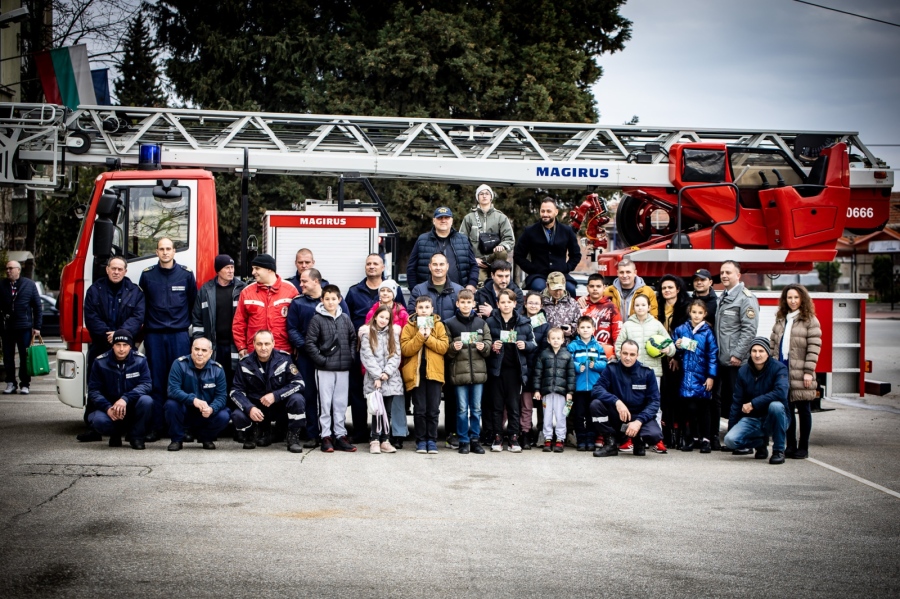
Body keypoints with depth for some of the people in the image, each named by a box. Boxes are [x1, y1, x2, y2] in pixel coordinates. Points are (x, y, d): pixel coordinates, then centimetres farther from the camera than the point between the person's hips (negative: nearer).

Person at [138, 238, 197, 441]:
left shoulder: (186, 274, 6)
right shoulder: (147, 275, 7)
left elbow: (193, 302, 10)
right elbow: (140, 305, 11)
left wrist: (188, 324, 7)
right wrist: (143, 325, 8)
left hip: (179, 335, -1)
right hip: (154, 335, 1)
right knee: (156, 382, 1)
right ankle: (157, 426, 5)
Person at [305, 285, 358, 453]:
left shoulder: (345, 318, 9)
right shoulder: (317, 319, -3)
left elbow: (353, 339, 16)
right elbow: (309, 343, -6)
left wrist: (351, 357, 5)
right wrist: (321, 360, -10)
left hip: (343, 369, 3)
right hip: (325, 369, -3)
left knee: (341, 404, 7)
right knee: (325, 403, 0)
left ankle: (340, 436, 14)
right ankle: (326, 436, 6)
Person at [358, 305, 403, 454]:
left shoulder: (393, 333, 12)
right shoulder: (367, 333, 3)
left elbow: (396, 355, 5)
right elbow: (366, 356, -4)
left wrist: (387, 372, -9)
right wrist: (377, 375, -12)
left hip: (391, 379, 3)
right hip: (374, 379, -3)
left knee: (388, 411, 2)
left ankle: (384, 440, 7)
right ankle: (375, 440, -2)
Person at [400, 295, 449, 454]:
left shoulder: (439, 325, 8)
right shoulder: (409, 327, 5)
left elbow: (444, 347, -4)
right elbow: (405, 349, -6)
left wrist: (428, 337, -13)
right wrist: (420, 336, -15)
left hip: (434, 372, 0)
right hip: (416, 373, 0)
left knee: (433, 409, 2)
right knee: (419, 409, 1)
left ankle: (432, 440, 10)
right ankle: (421, 441, 10)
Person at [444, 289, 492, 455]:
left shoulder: (481, 323, 8)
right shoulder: (450, 324, 2)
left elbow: (489, 342, 9)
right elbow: (445, 349, 3)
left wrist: (483, 347, -12)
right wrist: (453, 348, -17)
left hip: (478, 371, 2)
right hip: (459, 371, -2)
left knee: (476, 408, 8)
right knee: (462, 409, 3)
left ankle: (474, 439, 17)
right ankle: (463, 441, 11)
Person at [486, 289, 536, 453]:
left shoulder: (524, 323, 5)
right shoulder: (490, 322, 2)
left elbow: (534, 344, 10)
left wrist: (525, 345, -9)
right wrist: (491, 347, -14)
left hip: (515, 369, 0)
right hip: (496, 368, 0)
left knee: (513, 405, 3)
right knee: (497, 404, 5)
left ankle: (513, 438, 9)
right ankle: (497, 437, 12)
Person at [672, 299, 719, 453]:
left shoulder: (707, 332, -1)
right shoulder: (681, 330, 6)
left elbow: (713, 355, -2)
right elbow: (675, 353, 15)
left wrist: (711, 376, -7)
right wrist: (677, 347, -8)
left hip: (702, 376, -1)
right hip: (687, 375, 2)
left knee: (703, 408, 3)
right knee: (690, 407, 1)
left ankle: (705, 439, 10)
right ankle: (692, 438, 13)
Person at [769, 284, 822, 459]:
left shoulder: (810, 321, -4)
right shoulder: (780, 320, 14)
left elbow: (814, 348, -9)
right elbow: (773, 343, 15)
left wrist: (808, 371, -15)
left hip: (800, 373, -5)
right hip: (782, 370, 5)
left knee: (803, 410, 4)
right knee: (787, 409, 9)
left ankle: (803, 448, 11)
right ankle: (790, 445, 18)